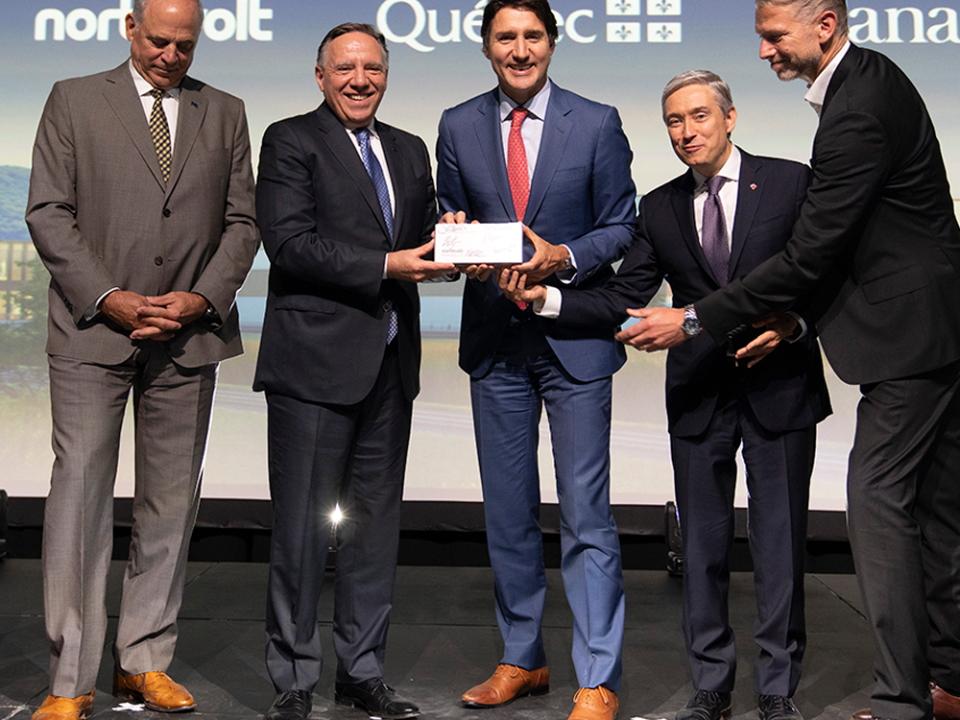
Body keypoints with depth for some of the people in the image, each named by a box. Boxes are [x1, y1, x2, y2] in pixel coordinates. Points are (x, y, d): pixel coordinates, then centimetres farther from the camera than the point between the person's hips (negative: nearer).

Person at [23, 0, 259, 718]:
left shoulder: (225, 113, 13)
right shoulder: (74, 100, 6)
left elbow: (242, 221, 10)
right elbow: (48, 212, 0)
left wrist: (203, 297, -6)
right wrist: (108, 298, -10)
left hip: (189, 336, 3)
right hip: (93, 332, -2)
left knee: (172, 501, 6)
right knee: (80, 490, -5)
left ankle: (145, 661, 18)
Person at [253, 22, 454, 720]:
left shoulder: (410, 151, 18)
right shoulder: (291, 140, -1)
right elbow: (289, 243, -13)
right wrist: (385, 267, -20)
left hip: (390, 366, 6)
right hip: (315, 362, -6)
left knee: (377, 523, 12)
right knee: (302, 526, 1)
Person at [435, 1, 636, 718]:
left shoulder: (598, 123, 0)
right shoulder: (458, 127, 8)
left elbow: (622, 226, 2)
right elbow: (451, 222, 13)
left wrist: (566, 257, -16)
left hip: (575, 336, -3)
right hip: (494, 337, 3)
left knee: (587, 512, -4)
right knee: (508, 511, 11)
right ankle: (522, 660, 27)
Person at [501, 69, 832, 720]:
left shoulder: (790, 182, 1)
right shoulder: (660, 208, 9)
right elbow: (621, 299, 4)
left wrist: (791, 320, -17)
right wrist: (546, 298, -10)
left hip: (780, 386, -2)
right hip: (699, 395, 3)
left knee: (780, 543, 3)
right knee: (702, 544, 7)